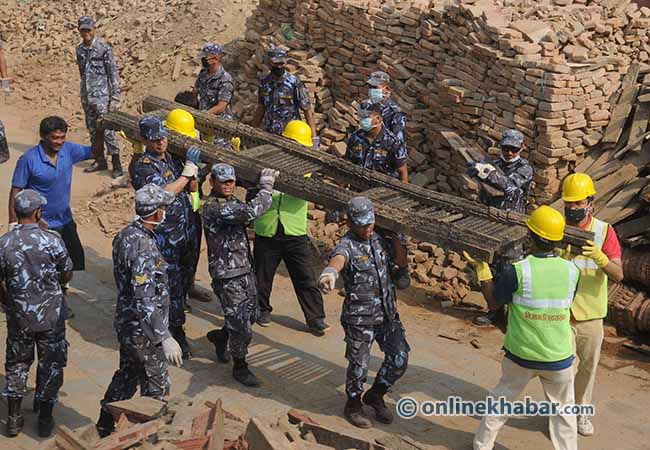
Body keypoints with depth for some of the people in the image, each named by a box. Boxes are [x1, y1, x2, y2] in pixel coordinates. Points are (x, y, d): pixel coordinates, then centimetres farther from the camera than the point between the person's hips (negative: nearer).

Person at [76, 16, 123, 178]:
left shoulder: (104, 48, -10)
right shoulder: (79, 50, 9)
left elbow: (113, 73, -10)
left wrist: (115, 97, -14)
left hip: (102, 97, -6)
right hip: (87, 97, 7)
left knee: (107, 130, -8)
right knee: (92, 130, 12)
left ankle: (117, 165, -3)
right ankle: (100, 161, 23)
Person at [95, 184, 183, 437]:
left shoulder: (125, 234, 1)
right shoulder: (144, 247, -29)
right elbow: (144, 300, -32)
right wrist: (165, 338, -32)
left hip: (125, 322, 9)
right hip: (142, 330, -9)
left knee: (127, 374, 25)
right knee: (156, 387, 7)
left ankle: (107, 426, 39)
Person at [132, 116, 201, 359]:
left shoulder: (170, 158, 10)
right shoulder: (143, 167, -14)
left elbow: (192, 188, 13)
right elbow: (165, 193, -27)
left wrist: (193, 172, -7)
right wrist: (187, 171, -22)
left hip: (183, 232, 8)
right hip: (164, 236, -8)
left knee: (182, 278, 16)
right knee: (172, 284, -3)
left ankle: (172, 324, 31)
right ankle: (177, 333, 8)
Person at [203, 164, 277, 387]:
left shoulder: (232, 201, 10)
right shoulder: (213, 207, -21)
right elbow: (250, 212, -30)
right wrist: (266, 189, -18)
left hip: (245, 270, 9)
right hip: (227, 276, -9)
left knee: (251, 315, 21)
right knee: (241, 326, -2)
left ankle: (220, 336, 45)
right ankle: (240, 367, 16)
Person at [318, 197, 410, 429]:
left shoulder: (380, 239, 6)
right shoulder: (347, 245, -15)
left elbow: (402, 263, 11)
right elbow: (338, 258, -40)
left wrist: (393, 235, -2)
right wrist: (330, 272, -65)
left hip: (387, 313, 6)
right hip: (360, 317, -6)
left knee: (399, 359, 6)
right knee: (358, 365, 3)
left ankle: (375, 396, 31)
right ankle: (353, 405, 30)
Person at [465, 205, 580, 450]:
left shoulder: (517, 272, -20)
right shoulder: (571, 271, -11)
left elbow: (493, 302, -6)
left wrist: (481, 268, 3)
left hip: (520, 356, 0)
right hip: (559, 357, 1)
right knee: (563, 410, 18)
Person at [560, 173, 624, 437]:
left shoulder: (604, 231, -7)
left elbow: (618, 275, -14)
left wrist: (599, 257, -33)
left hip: (591, 315, 1)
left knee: (588, 367, 16)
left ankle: (581, 412, 36)